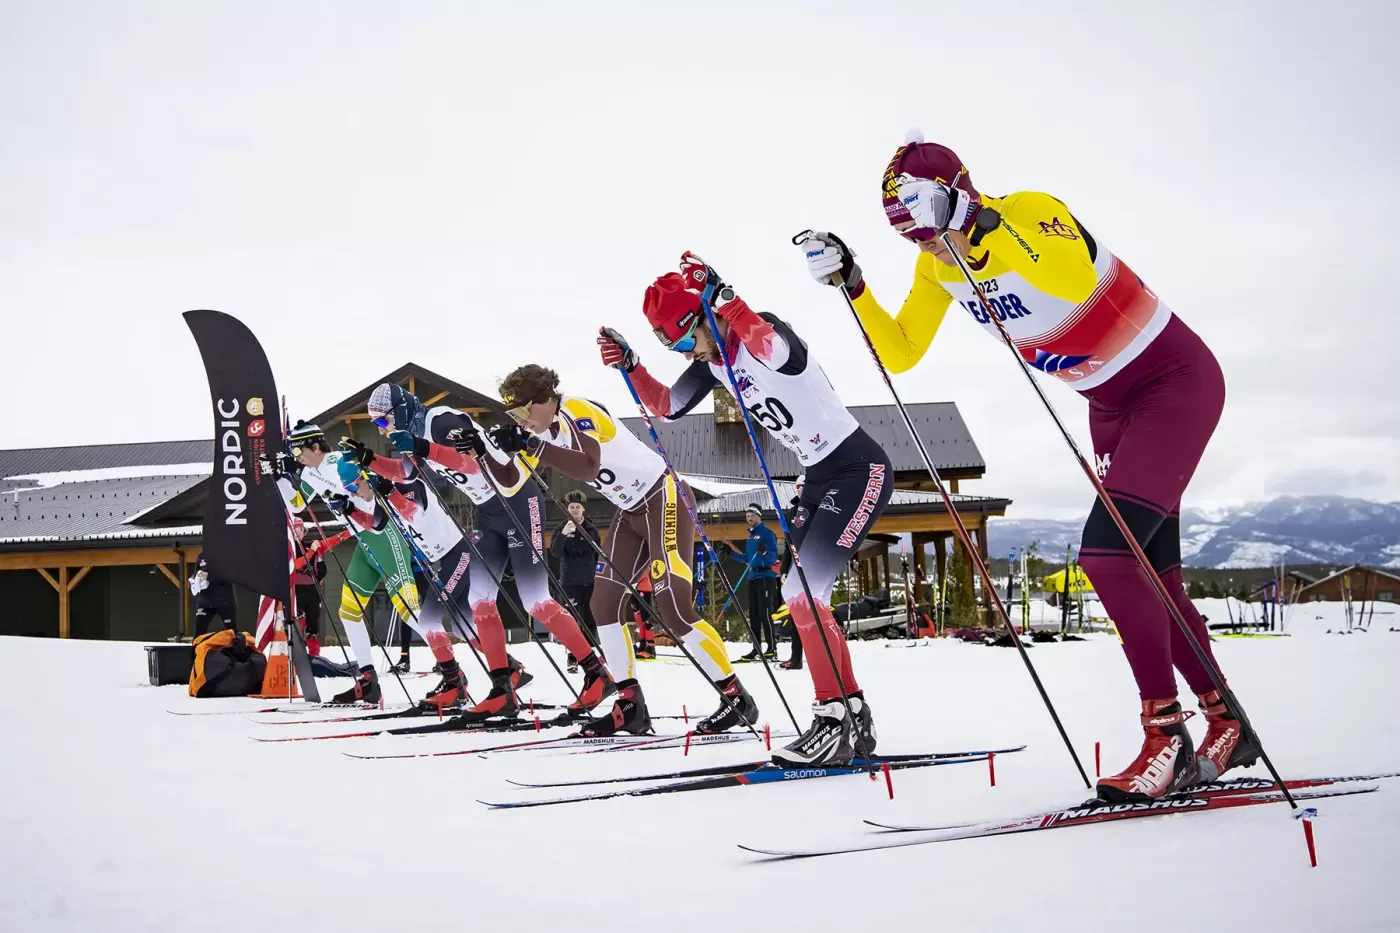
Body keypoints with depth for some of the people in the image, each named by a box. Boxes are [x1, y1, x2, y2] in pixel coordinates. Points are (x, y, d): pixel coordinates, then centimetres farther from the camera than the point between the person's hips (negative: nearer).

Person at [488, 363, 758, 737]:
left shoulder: (576, 411, -20)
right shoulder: (545, 431, 6)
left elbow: (588, 468, -37)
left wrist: (532, 445, -38)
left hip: (664, 499, -10)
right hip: (632, 512, 10)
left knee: (674, 609, -16)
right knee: (604, 603, 1)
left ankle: (737, 699, -8)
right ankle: (630, 706, 6)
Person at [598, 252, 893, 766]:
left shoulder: (762, 331, -20)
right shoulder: (713, 359, 6)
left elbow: (781, 353, -45)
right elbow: (666, 406, 15)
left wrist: (724, 297, -50)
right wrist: (628, 364, 0)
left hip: (860, 469, -10)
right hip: (820, 479, 10)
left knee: (803, 589, -18)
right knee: (805, 599, 8)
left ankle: (834, 720, -13)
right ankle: (855, 720, 15)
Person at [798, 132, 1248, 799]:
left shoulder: (1031, 211, -25)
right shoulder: (937, 262, -2)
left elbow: (1075, 280, -46)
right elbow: (900, 354, 3)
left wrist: (982, 219, -46)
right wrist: (853, 284, -9)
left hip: (1177, 378, -9)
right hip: (1111, 405, 9)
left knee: (1108, 551, -22)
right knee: (1151, 578, 8)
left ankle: (1166, 733, -17)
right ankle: (1227, 726, 22)